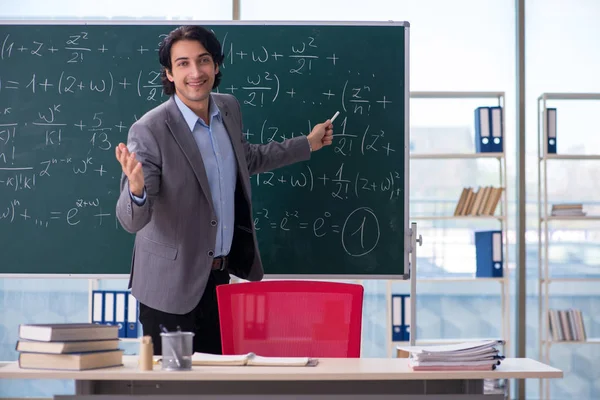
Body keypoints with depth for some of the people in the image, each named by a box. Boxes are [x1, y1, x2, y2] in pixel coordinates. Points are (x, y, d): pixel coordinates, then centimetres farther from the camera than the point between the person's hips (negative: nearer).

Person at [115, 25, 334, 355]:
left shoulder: (229, 109, 1)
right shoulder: (149, 132, -20)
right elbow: (131, 221, -22)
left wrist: (306, 144, 29)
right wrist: (136, 188, -44)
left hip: (220, 274, 6)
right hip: (172, 284, -6)